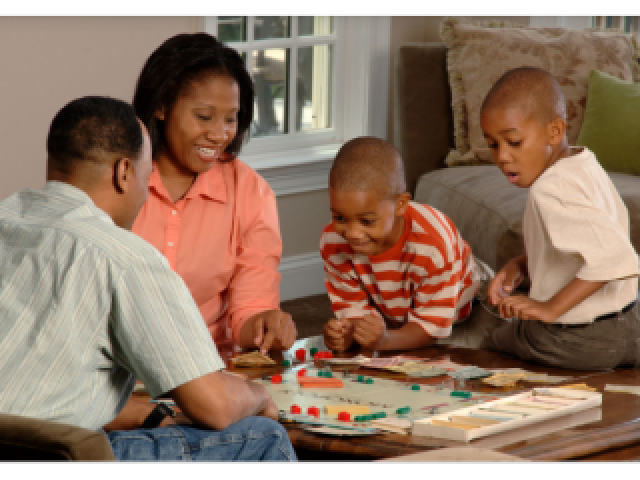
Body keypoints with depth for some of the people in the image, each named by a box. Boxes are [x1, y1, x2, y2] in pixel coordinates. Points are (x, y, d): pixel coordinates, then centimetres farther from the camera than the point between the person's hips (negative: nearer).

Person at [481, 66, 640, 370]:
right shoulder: (584, 163, 3)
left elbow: (616, 258, -37)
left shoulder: (550, 191, -27)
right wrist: (522, 264, 7)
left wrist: (550, 308, -33)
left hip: (575, 344, -8)